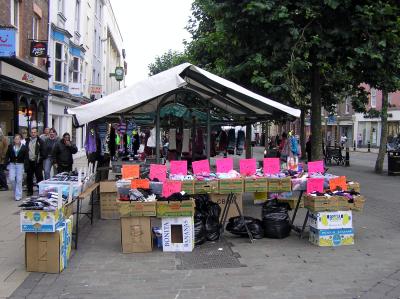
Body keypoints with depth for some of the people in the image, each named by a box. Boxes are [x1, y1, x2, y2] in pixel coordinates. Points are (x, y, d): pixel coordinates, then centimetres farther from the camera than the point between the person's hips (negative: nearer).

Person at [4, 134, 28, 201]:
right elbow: (7, 156, 6)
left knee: (19, 180, -2)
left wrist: (25, 165, -11)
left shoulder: (24, 147, -1)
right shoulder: (10, 146, 5)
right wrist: (6, 163, -4)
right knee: (12, 179, -4)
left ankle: (18, 195, 5)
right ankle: (15, 191, 21)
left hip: (20, 165, -2)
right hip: (12, 164, 2)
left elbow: (26, 157, -2)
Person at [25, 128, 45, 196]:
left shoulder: (40, 141, -2)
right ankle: (30, 191, 19)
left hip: (37, 162, -4)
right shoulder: (27, 141, 8)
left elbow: (42, 152, -4)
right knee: (29, 177, 9)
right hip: (29, 162, 4)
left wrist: (40, 159, -13)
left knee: (39, 177, 0)